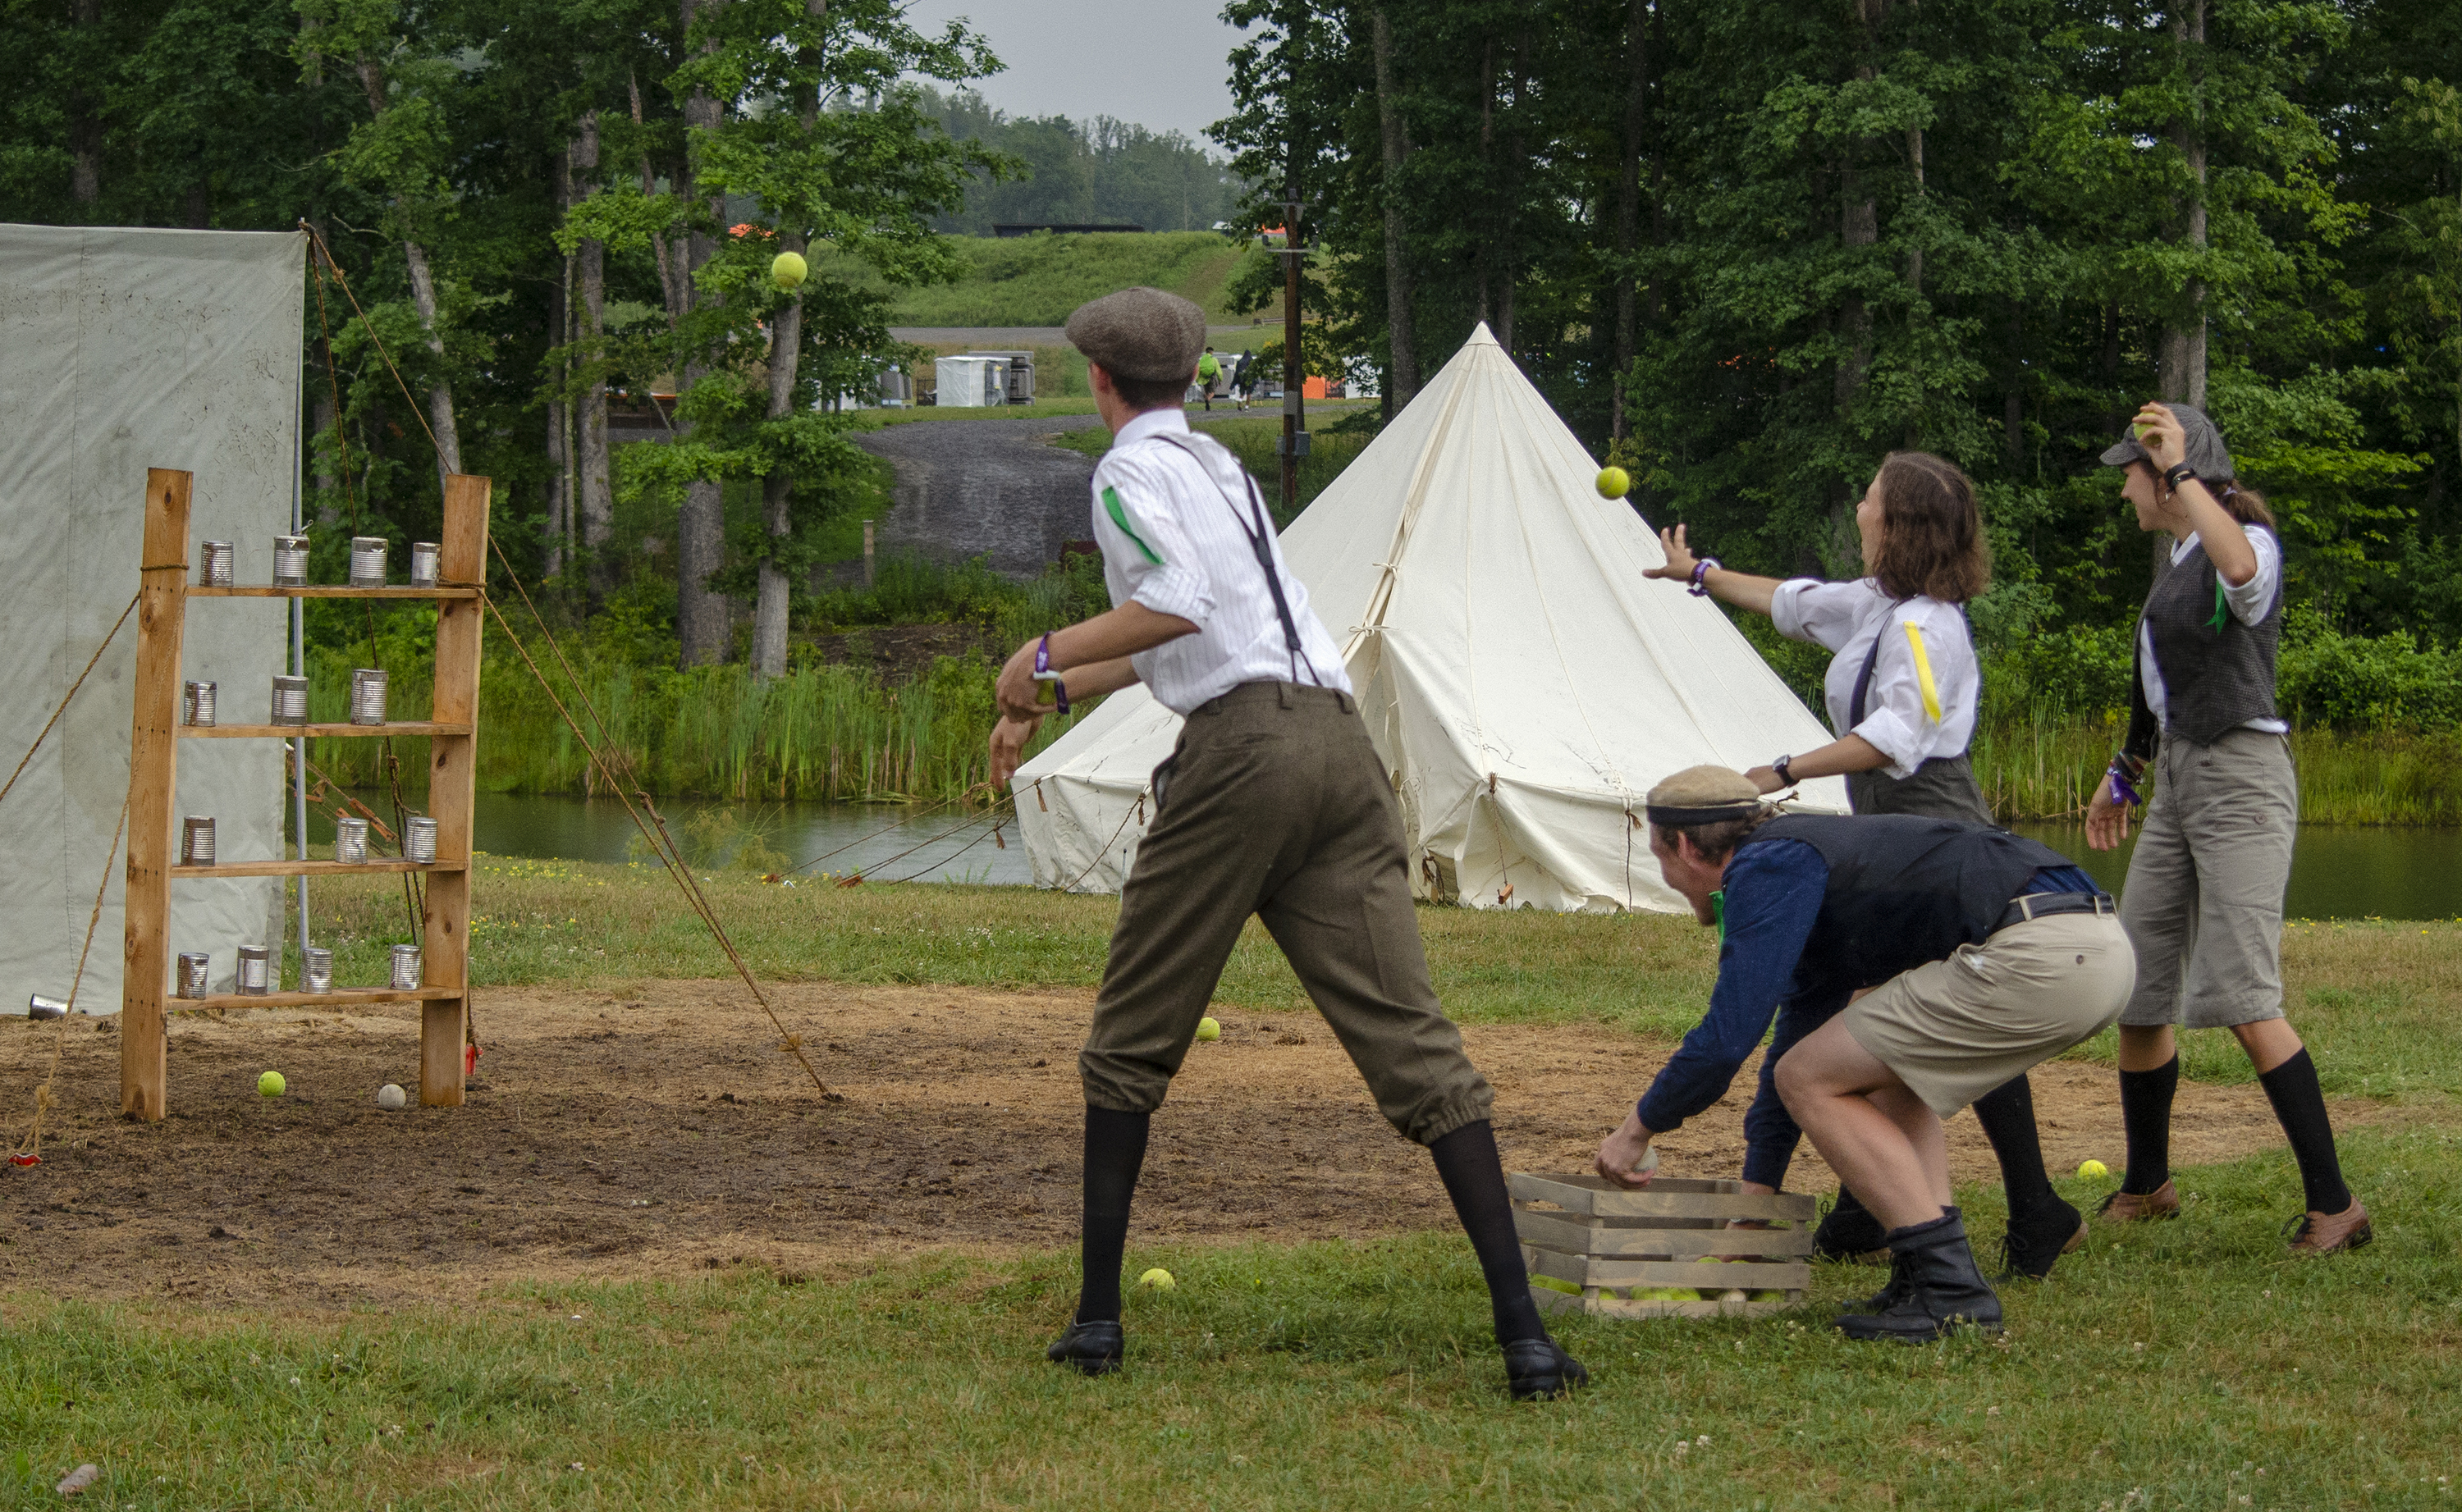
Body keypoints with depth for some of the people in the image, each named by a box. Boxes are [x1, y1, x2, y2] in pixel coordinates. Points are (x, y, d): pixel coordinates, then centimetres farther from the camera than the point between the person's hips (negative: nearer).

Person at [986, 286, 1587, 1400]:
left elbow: (1178, 606, -15)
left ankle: (1098, 1317, 11)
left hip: (1241, 747, -6)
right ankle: (1522, 1331, -14)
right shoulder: (1219, 464, 29)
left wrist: (1042, 655, -5)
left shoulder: (1133, 470, 3)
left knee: (1132, 1044, 10)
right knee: (1414, 1043, -4)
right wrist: (1047, 702, 49)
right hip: (1342, 743, 7)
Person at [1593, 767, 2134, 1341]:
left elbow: (1727, 1038, -7)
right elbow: (1802, 1039, 40)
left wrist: (1639, 1127, 9)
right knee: (1888, 1075, 28)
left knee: (1811, 1080, 2)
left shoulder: (1765, 870, 0)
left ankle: (1949, 1287, -3)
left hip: (2038, 957, -10)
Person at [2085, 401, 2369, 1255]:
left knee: (2241, 999, -17)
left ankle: (2333, 1205, -16)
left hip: (2240, 775, -9)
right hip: (2178, 781, 9)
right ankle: (2146, 1186, 27)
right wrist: (2127, 774, 40)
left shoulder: (2249, 539, -10)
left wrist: (2180, 469, -28)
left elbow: (2240, 568, -37)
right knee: (2135, 989, 12)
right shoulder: (2179, 559, 17)